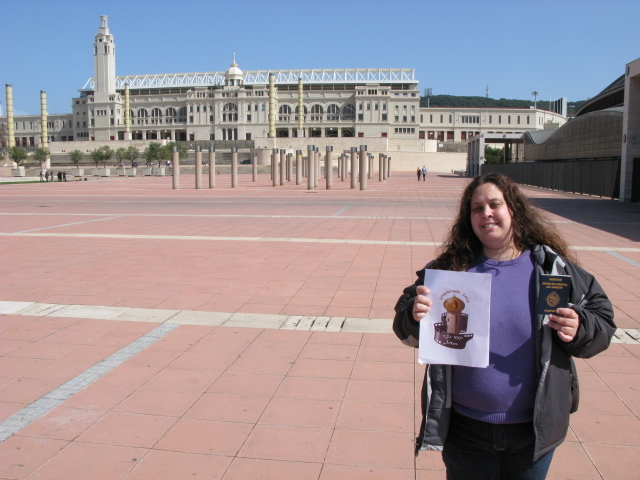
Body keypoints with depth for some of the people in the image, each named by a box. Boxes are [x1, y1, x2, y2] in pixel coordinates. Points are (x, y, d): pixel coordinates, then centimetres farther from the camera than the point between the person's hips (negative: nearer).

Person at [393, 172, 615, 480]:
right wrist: (414, 314, -24)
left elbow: (602, 318, 2)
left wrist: (579, 328, -19)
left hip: (534, 430, 1)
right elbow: (406, 328, -1)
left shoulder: (553, 267, -4)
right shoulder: (449, 268, -6)